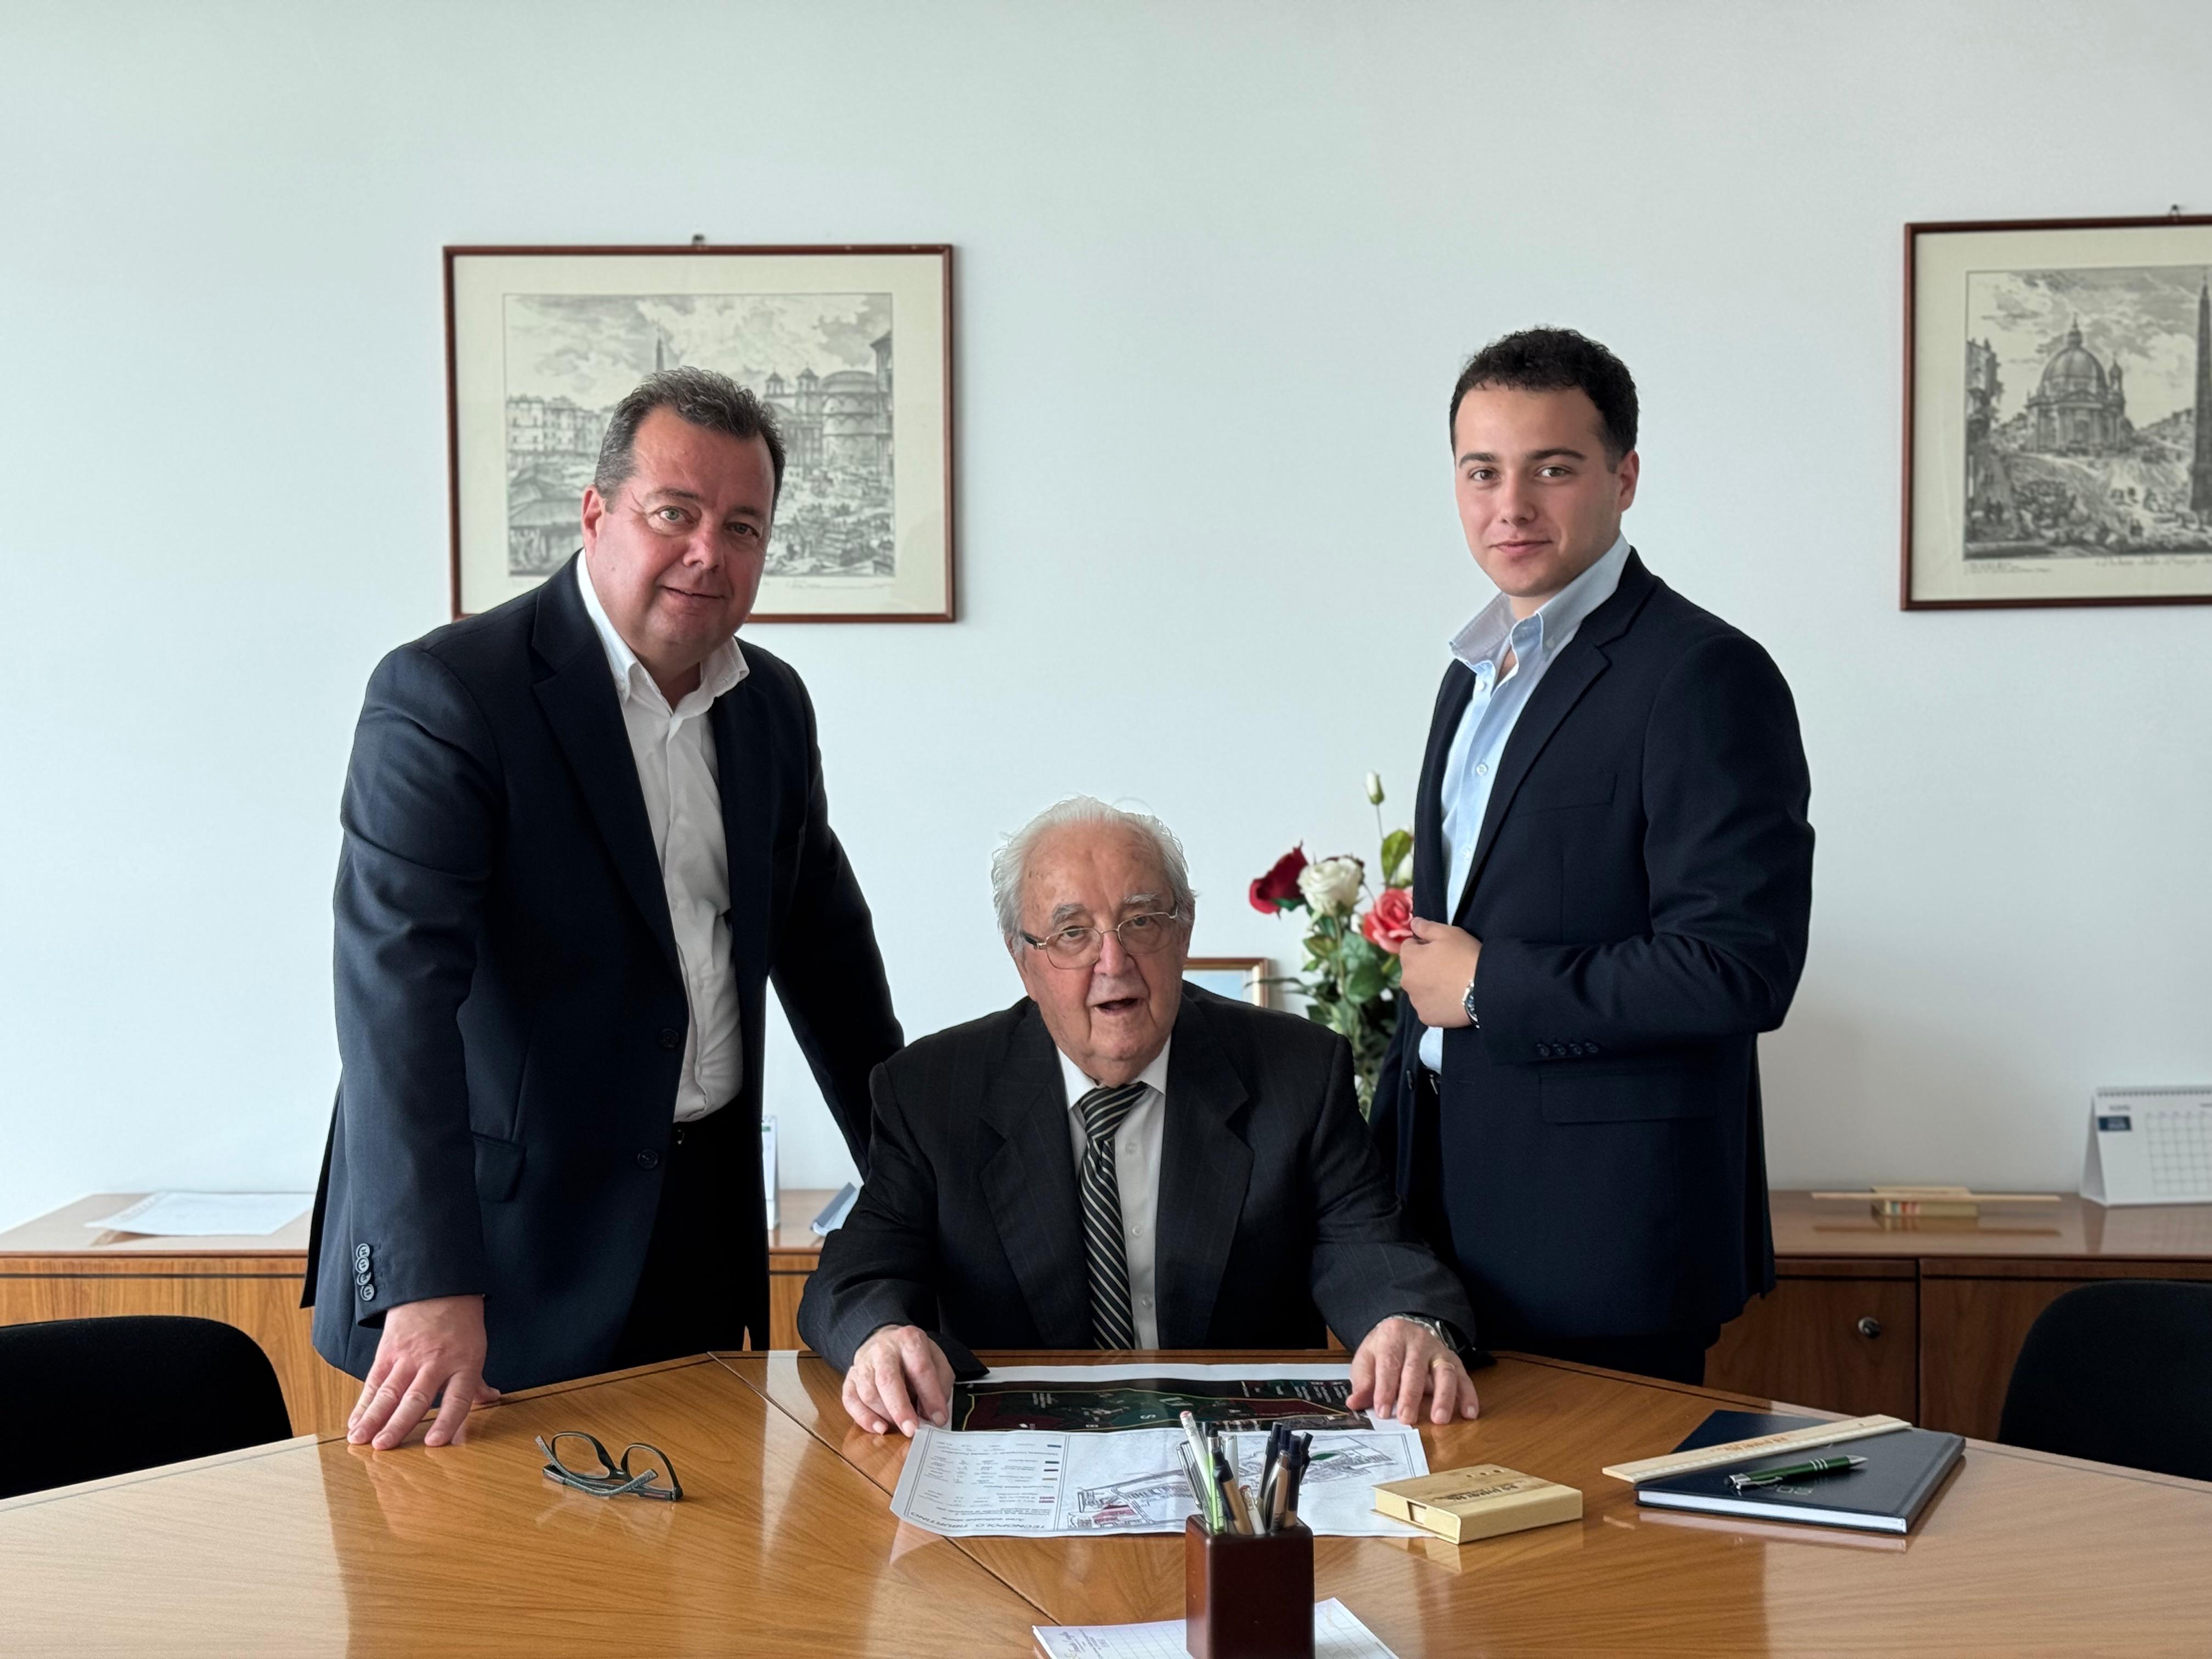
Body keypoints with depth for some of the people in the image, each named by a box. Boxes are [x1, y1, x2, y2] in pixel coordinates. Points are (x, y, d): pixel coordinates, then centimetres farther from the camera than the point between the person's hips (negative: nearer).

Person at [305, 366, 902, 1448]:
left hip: (704, 1229, 6)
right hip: (507, 1236, -6)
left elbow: (822, 941, 20)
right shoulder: (443, 697, -14)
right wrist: (430, 1286, -33)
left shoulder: (771, 705, 8)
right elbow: (397, 984, -24)